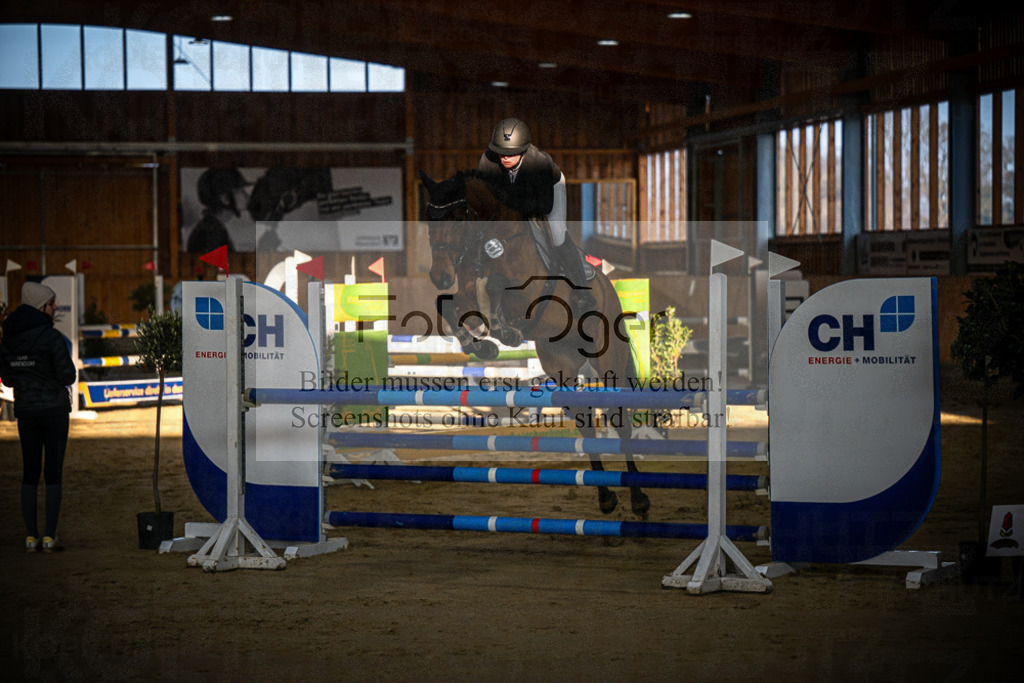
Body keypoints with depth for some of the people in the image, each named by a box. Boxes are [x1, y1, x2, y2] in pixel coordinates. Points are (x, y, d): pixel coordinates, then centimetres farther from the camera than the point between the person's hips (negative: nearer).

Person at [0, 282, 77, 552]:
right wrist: (65, 361, 6)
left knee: (30, 474, 10)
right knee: (54, 474, 1)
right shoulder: (52, 337, -14)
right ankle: (50, 537, -2)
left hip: (25, 411, 5)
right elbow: (68, 377, -15)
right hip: (54, 408, -5)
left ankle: (31, 537, 7)